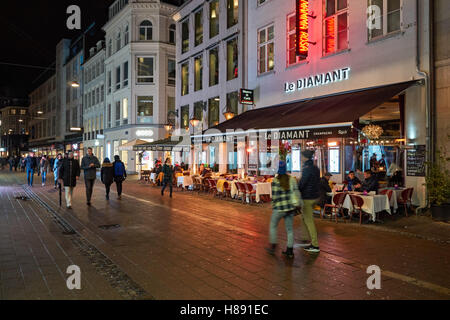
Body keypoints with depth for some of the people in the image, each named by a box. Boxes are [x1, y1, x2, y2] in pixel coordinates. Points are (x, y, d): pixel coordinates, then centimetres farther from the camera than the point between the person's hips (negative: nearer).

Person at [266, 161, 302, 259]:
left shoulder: (275, 181, -11)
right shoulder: (292, 179, 0)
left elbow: (274, 196, -9)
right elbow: (296, 192, -1)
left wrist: (273, 207, 6)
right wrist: (297, 204, 8)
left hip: (279, 208, -4)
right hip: (291, 208, 4)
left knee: (273, 226, 17)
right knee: (290, 229, 12)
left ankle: (273, 246, 21)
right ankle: (290, 251, 16)